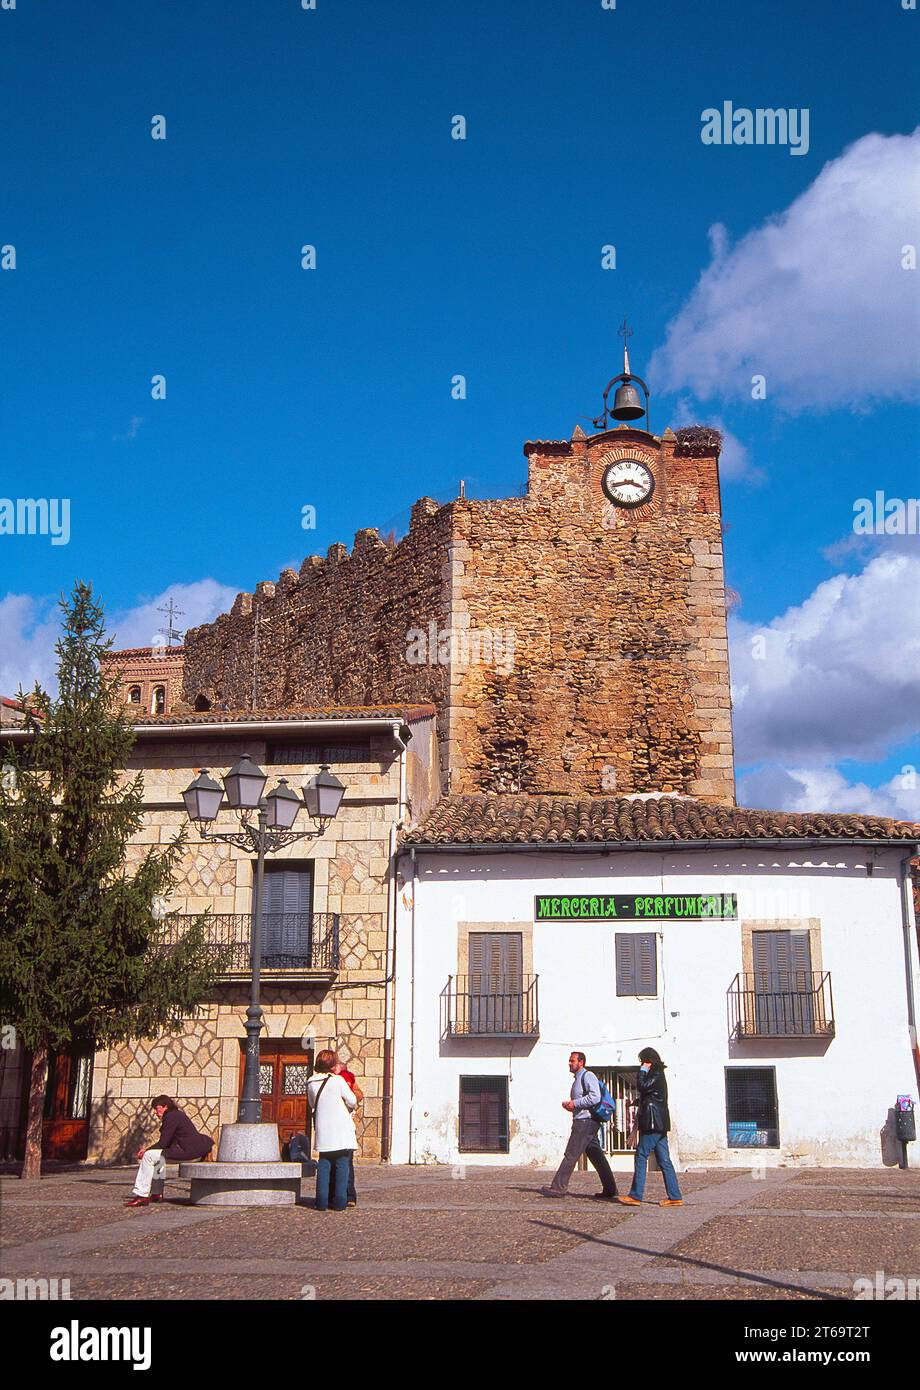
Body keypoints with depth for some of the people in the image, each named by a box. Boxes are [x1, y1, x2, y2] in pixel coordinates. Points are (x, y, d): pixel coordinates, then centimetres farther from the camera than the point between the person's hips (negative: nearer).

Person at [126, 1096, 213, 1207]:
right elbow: (167, 1143, 20)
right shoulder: (177, 1115, 21)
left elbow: (163, 1143, -14)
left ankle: (142, 1195, -9)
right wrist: (147, 1150, 11)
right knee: (157, 1156, 26)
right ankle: (157, 1193, 24)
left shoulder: (171, 1117, -10)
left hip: (188, 1151, -11)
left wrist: (146, 1151, 0)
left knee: (149, 1156, -9)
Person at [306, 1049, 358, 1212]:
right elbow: (352, 1101, -5)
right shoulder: (338, 1080, -11)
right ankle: (339, 1201, 0)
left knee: (324, 1165, 10)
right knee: (342, 1164, 3)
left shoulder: (311, 1082, 4)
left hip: (322, 1130, 4)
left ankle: (322, 1201, 5)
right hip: (342, 1130, -4)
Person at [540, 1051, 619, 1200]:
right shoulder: (577, 1078, 21)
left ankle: (558, 1188, -4)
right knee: (596, 1156, 8)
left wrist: (574, 1103, -18)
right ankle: (609, 1189, 9)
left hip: (585, 1122, -10)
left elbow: (595, 1097, -23)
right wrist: (569, 1105, 10)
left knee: (570, 1155, -7)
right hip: (583, 1122, 10)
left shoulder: (587, 1076, -10)